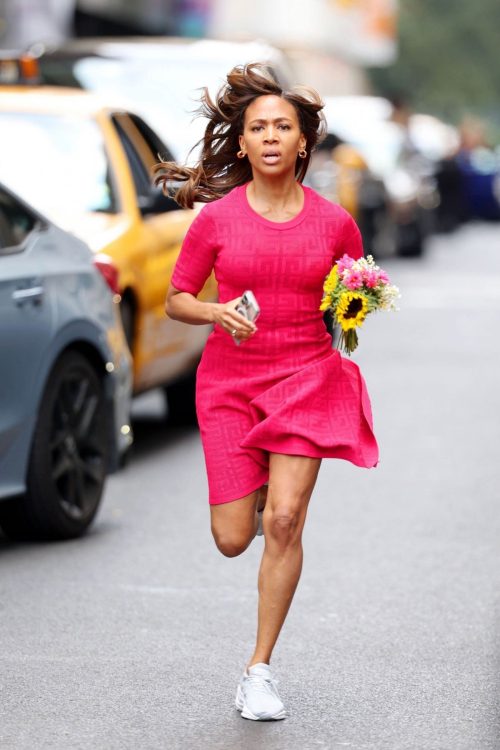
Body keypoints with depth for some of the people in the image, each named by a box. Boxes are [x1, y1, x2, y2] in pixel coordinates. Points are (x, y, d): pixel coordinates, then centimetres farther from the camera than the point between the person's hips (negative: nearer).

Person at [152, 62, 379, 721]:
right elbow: (176, 300, 5)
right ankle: (253, 493, 38)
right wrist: (216, 313, -15)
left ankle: (260, 669, 1)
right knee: (232, 541, -2)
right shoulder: (216, 217, -4)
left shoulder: (334, 221, -1)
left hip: (307, 376, 0)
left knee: (284, 522, -13)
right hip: (229, 381, 0)